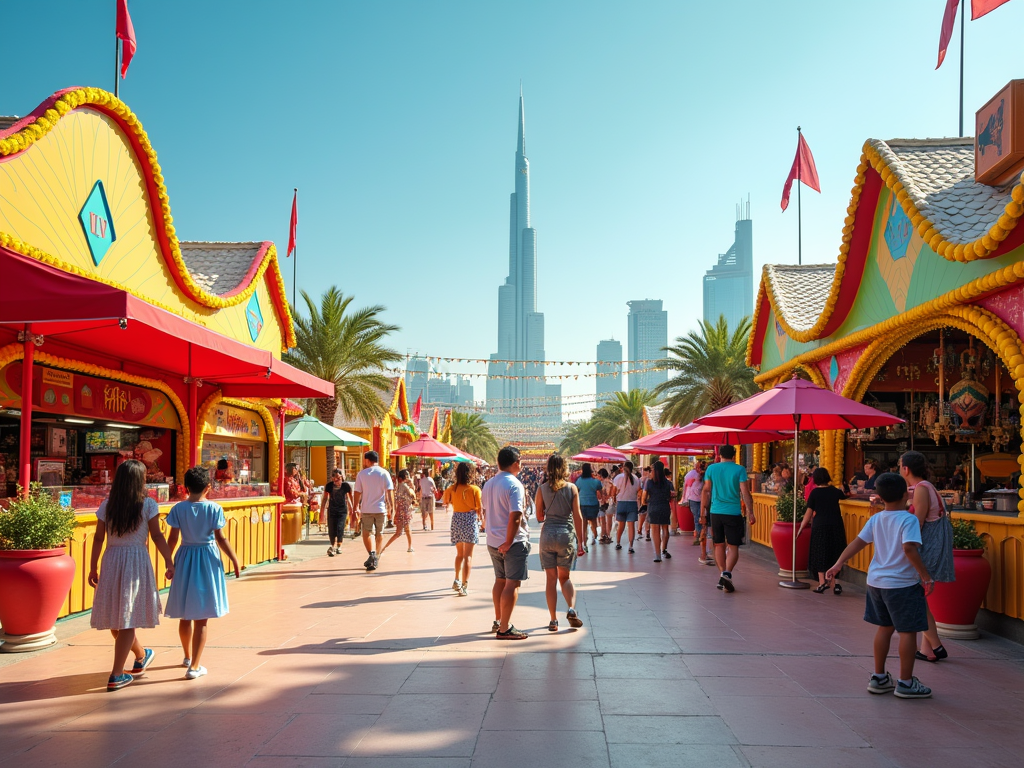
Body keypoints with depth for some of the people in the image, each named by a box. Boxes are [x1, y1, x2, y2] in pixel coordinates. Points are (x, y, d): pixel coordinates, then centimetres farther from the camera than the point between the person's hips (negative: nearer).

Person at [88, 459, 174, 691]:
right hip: (137, 560, -3)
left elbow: (98, 538, 4)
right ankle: (116, 675, 4)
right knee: (127, 619, 2)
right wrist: (169, 562, 0)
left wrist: (93, 567, 10)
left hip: (111, 561, 3)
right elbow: (157, 536, -6)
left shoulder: (107, 505, 4)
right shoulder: (148, 505, -4)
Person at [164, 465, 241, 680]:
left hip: (185, 559, 3)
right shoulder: (214, 508, -10)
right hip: (207, 560, -3)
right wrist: (235, 560, -2)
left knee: (185, 615, 18)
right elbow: (220, 539, -11)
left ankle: (188, 657, 37)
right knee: (201, 619, 2)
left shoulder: (178, 509, -4)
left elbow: (173, 539, -3)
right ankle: (194, 666, 1)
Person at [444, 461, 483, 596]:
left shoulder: (452, 489, -3)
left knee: (459, 553, 22)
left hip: (456, 521, 4)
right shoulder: (475, 489, -12)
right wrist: (482, 520, 8)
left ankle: (457, 580, 23)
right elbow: (479, 509, -8)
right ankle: (464, 585, -1)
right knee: (468, 556, 2)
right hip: (471, 521, -3)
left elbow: (444, 502, 13)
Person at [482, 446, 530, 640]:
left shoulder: (489, 484, 10)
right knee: (512, 583, -3)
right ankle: (504, 629, -3)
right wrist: (509, 542, -16)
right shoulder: (514, 485, -16)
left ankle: (498, 621, 28)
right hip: (513, 542, -8)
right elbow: (515, 516, -23)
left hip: (493, 541, 8)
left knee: (500, 581, 18)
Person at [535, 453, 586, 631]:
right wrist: (580, 542, 3)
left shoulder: (542, 489, 0)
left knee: (551, 579, 8)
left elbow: (539, 517, 4)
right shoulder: (572, 488, -1)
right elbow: (578, 517, -2)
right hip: (567, 534, 0)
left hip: (548, 534, 0)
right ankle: (571, 609, -7)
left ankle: (553, 621, 7)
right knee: (565, 577, 16)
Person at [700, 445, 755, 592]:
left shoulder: (711, 468, 5)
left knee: (719, 545, 13)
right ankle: (727, 573, -17)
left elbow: (706, 491, 6)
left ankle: (723, 576, 13)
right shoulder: (739, 470, -3)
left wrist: (703, 513, 11)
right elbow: (745, 493, -6)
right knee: (733, 546, 2)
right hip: (734, 513, -2)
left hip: (715, 512, 2)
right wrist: (750, 513, 0)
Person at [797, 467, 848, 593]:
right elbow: (844, 496, 29)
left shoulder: (814, 493, -4)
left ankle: (822, 582, -3)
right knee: (833, 553, 9)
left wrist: (801, 528, 4)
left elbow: (809, 513, -5)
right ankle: (833, 582, 3)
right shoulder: (835, 491, 5)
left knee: (820, 554, 5)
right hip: (836, 525, 3)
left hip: (820, 526, -3)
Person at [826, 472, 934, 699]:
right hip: (902, 584, -7)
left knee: (885, 627, 17)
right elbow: (909, 548, -25)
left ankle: (879, 678, 24)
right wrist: (925, 575, -20)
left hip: (876, 581, 7)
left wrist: (838, 564, 10)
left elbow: (858, 542, 5)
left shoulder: (875, 519, 5)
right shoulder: (909, 520, -13)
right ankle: (905, 683, 8)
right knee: (907, 631, 3)